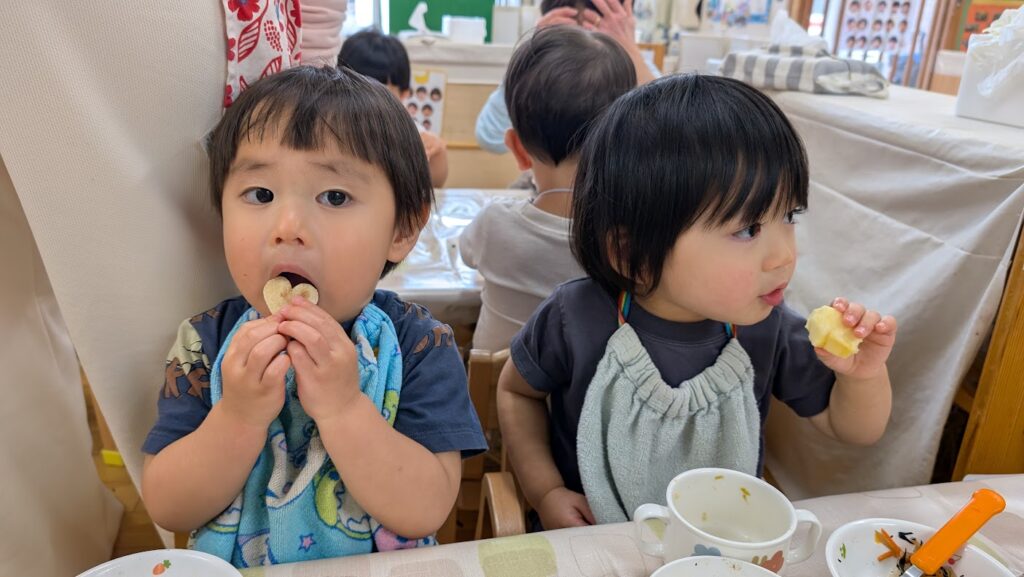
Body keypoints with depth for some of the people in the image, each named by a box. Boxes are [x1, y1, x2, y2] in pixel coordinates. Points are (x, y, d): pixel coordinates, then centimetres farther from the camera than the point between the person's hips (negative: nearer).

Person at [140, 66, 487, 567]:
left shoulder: (419, 347, -14)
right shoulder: (207, 342, -7)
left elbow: (426, 511, -18)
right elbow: (166, 510, -8)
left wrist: (344, 408, -28)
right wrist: (239, 416, -23)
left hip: (379, 567, -1)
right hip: (230, 564, 2)